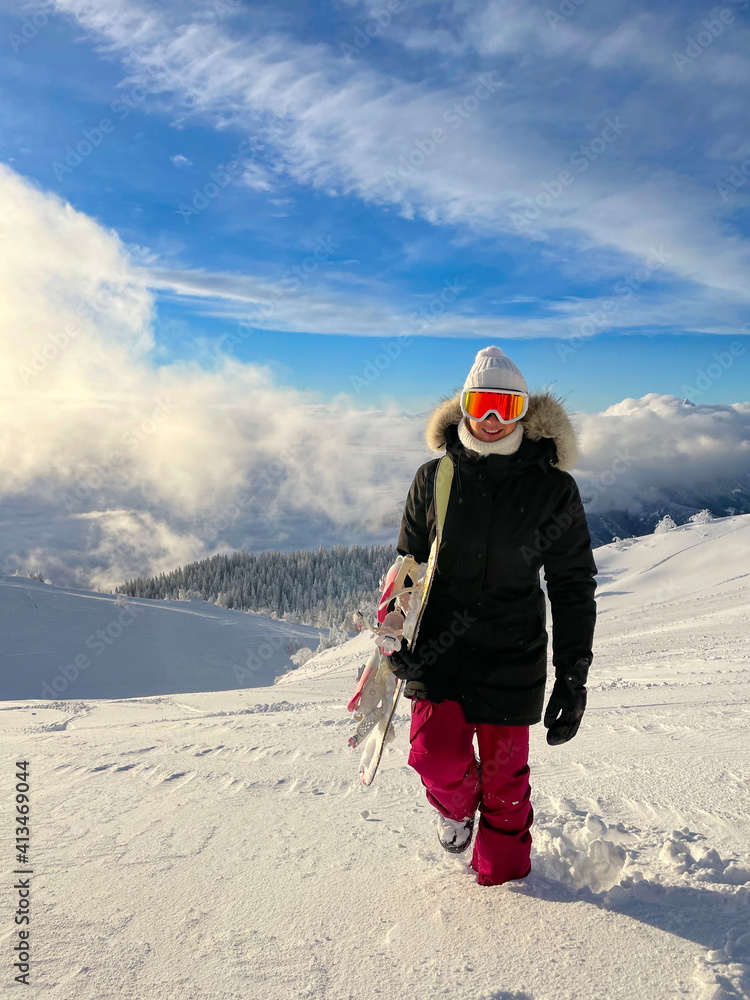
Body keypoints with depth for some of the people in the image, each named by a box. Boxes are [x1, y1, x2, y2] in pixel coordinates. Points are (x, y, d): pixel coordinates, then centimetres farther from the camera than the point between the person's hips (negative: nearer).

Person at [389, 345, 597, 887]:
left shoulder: (554, 489, -5)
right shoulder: (433, 479, -1)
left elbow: (573, 588, -1)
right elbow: (407, 567, 9)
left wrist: (573, 679, -3)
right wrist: (398, 639, 2)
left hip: (512, 656, -1)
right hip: (439, 646, 1)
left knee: (504, 774, 9)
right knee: (436, 758, -8)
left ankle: (501, 872, 38)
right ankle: (457, 806, 30)